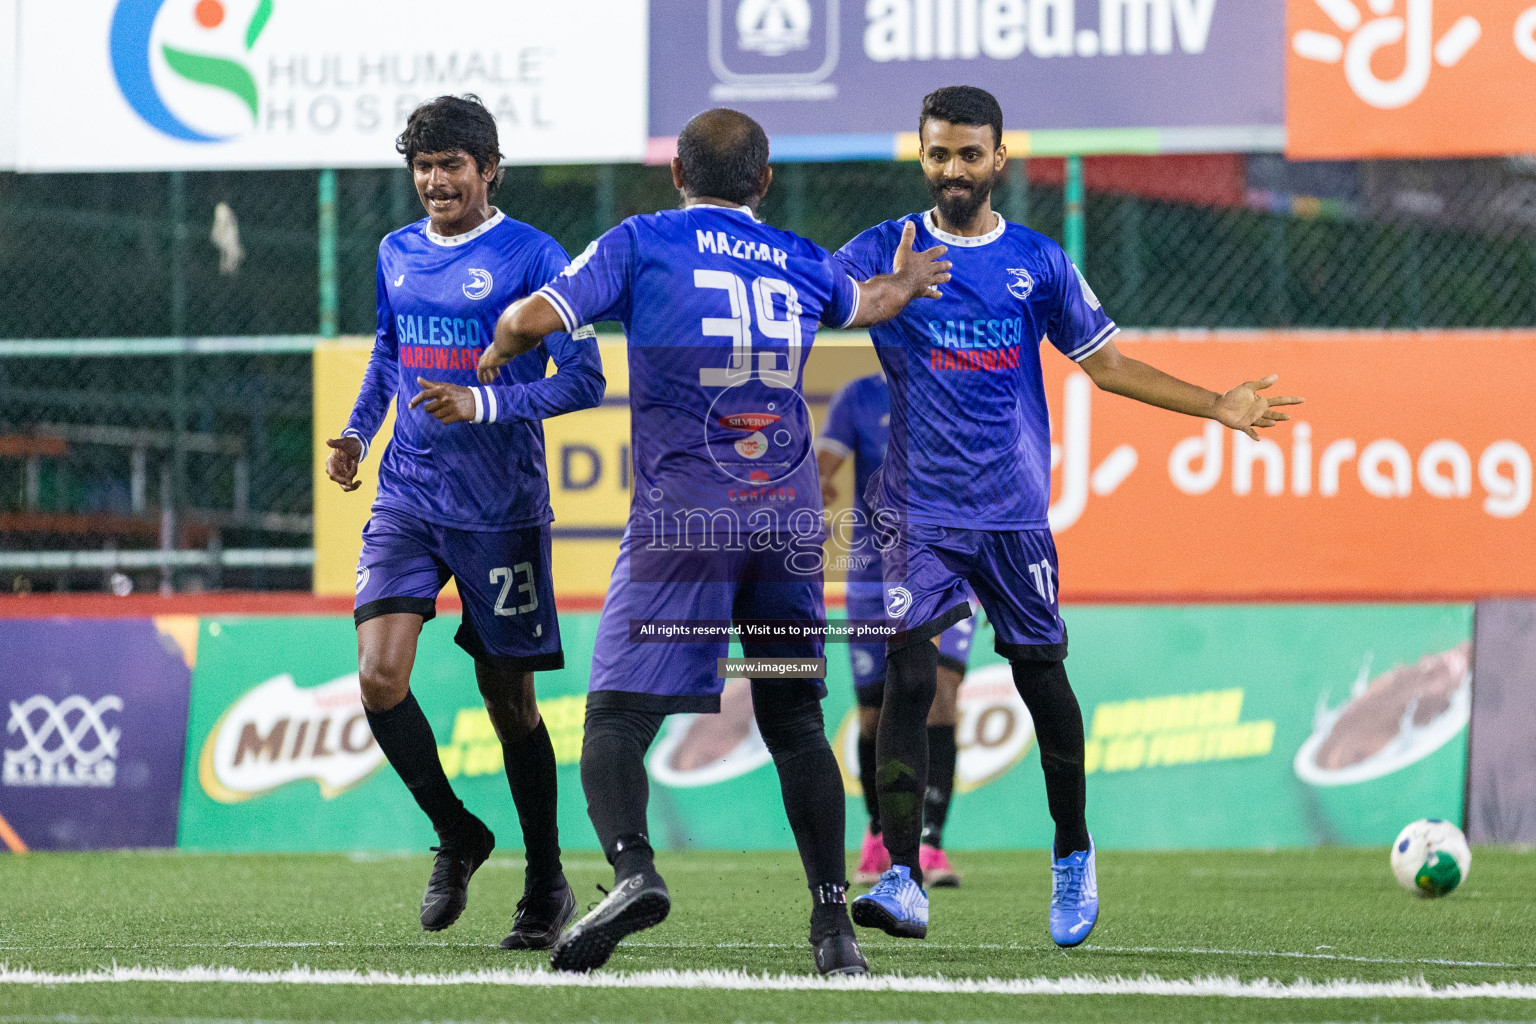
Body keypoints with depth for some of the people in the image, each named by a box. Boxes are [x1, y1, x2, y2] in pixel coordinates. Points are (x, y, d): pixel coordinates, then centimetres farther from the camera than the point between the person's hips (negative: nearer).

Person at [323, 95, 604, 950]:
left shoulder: (533, 258, -8)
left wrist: (482, 404, -21)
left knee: (509, 698, 4)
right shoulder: (397, 255, 10)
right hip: (406, 498, 4)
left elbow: (584, 380, -10)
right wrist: (358, 431, 13)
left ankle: (547, 885, 20)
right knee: (380, 677, -13)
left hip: (501, 509, -4)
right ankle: (457, 838, 10)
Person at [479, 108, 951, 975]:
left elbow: (535, 318, -7)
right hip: (789, 523, 4)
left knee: (617, 716, -4)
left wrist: (498, 353, 17)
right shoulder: (803, 263, 14)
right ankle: (834, 919, 8)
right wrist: (907, 282, 61)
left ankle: (634, 868, -30)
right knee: (796, 722, 13)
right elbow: (869, 302, 37)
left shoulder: (641, 243, 2)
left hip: (682, 521, -4)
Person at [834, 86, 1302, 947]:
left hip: (1015, 511, 2)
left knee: (1041, 675, 7)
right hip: (920, 510, -2)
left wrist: (1218, 407, 9)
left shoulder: (1040, 262, 8)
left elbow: (1106, 360, 15)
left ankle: (1073, 855, 28)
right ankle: (903, 879, -18)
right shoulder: (885, 252, 3)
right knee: (909, 673, -15)